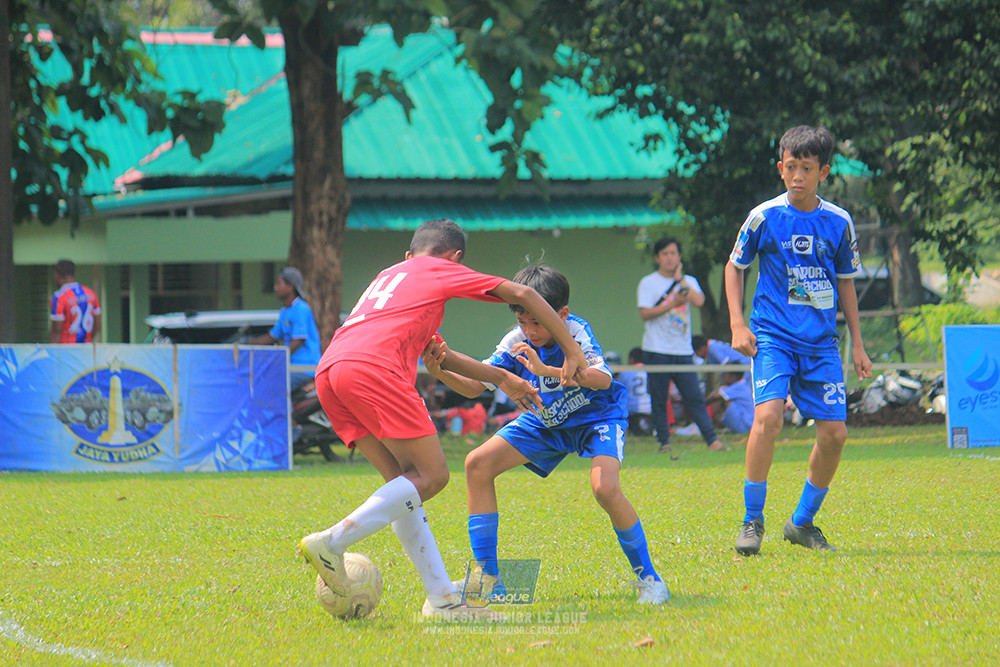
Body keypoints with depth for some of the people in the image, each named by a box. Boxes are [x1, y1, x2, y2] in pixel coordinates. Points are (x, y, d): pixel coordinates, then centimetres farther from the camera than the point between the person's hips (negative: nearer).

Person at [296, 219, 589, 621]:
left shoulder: (390, 275, 39)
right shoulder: (441, 271, 19)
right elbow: (522, 295, 18)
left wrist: (500, 378, 55)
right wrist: (572, 351, 26)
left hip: (328, 373, 8)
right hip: (373, 369, -8)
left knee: (406, 482, 11)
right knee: (432, 475, -4)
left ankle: (441, 598, 4)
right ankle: (332, 542, -15)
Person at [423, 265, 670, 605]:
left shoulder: (575, 332, -29)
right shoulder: (518, 341, -17)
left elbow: (603, 378, -44)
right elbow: (475, 386, -16)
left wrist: (546, 370, -56)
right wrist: (442, 372, -37)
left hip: (597, 415, -5)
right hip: (545, 420, 5)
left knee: (605, 487, -33)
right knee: (478, 464, -11)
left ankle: (648, 578, -12)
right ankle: (487, 576, -2)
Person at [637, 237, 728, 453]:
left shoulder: (689, 281, 14)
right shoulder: (648, 283, 4)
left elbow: (699, 301, -6)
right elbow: (645, 313, -7)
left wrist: (680, 280, -4)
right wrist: (673, 303, -14)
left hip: (683, 352, 2)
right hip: (657, 351, -2)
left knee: (695, 398, -3)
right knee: (659, 401, -1)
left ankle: (712, 441, -6)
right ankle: (664, 442, 6)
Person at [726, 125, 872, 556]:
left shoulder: (838, 222, 4)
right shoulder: (765, 217, -3)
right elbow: (735, 267, 9)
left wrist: (857, 344, 14)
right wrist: (738, 325, -1)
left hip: (821, 342, 3)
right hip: (773, 336, -3)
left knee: (834, 433, -3)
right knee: (768, 416, -24)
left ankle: (803, 522, 17)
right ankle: (752, 521, -11)